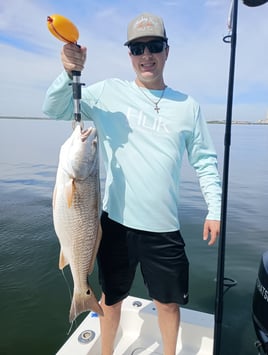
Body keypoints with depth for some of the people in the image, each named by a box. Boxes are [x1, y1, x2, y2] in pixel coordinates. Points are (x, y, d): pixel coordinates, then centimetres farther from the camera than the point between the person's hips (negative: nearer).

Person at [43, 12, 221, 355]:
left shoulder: (188, 106, 4)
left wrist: (214, 208, 3)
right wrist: (69, 74, -17)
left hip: (164, 227, 1)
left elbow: (205, 161, 8)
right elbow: (54, 109, 1)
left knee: (169, 301, 17)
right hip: (117, 221, 0)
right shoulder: (108, 92, -1)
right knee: (111, 297, 19)